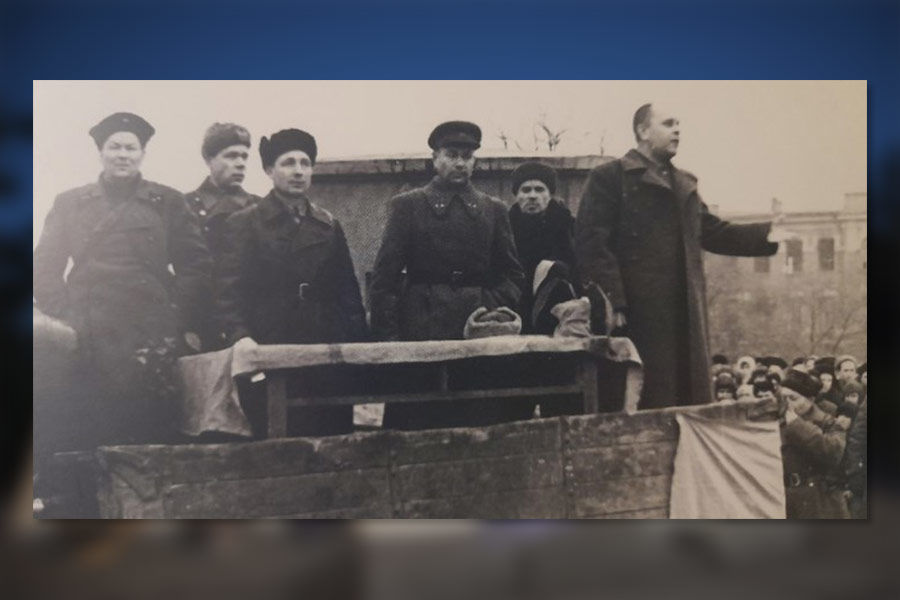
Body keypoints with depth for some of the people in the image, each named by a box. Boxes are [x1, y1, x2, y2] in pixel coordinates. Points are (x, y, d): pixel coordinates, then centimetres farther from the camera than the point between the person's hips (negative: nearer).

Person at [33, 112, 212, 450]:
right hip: (86, 340, 1)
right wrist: (61, 318, -1)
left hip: (152, 338, -1)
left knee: (151, 438, -2)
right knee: (83, 436, 0)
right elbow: (45, 267, 11)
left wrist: (182, 321, 0)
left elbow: (196, 264, 8)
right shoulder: (69, 204, 13)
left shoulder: (168, 202, 11)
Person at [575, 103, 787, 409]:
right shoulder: (610, 177, -2)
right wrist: (611, 304, -19)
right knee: (650, 399, -6)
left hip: (686, 313, 8)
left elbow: (713, 231, 25)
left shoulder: (684, 183, 23)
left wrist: (764, 235, 11)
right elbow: (591, 243, -11)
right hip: (639, 313, -7)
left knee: (693, 396, 8)